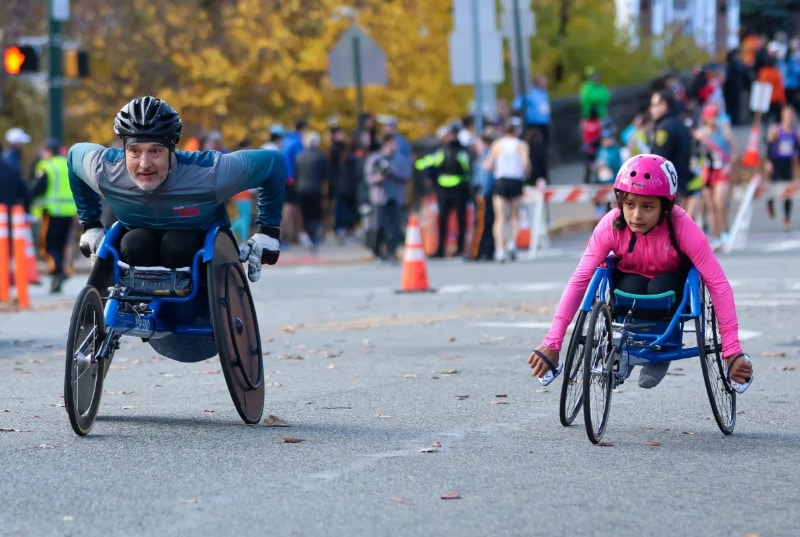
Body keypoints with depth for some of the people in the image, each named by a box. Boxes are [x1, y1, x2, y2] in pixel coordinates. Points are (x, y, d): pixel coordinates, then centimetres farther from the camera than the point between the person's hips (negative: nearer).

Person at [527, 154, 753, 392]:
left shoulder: (682, 227, -30)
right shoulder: (611, 226, -26)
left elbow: (717, 283, -30)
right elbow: (579, 280, -28)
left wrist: (732, 351, -35)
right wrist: (551, 344, -34)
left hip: (670, 287, -1)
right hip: (631, 280, 1)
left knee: (659, 287, -34)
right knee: (630, 287, -34)